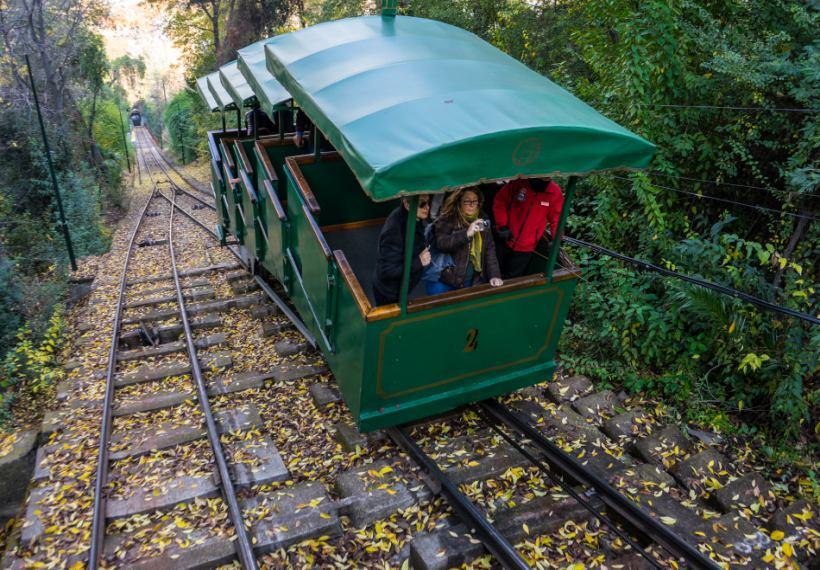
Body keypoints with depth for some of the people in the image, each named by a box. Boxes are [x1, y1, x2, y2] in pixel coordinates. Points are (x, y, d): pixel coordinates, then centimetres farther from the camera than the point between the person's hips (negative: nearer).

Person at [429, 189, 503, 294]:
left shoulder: (482, 220, 6)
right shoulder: (447, 220, -8)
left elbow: (490, 249, 4)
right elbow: (441, 244, -21)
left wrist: (494, 275, -6)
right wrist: (466, 234, -29)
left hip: (474, 281, 4)